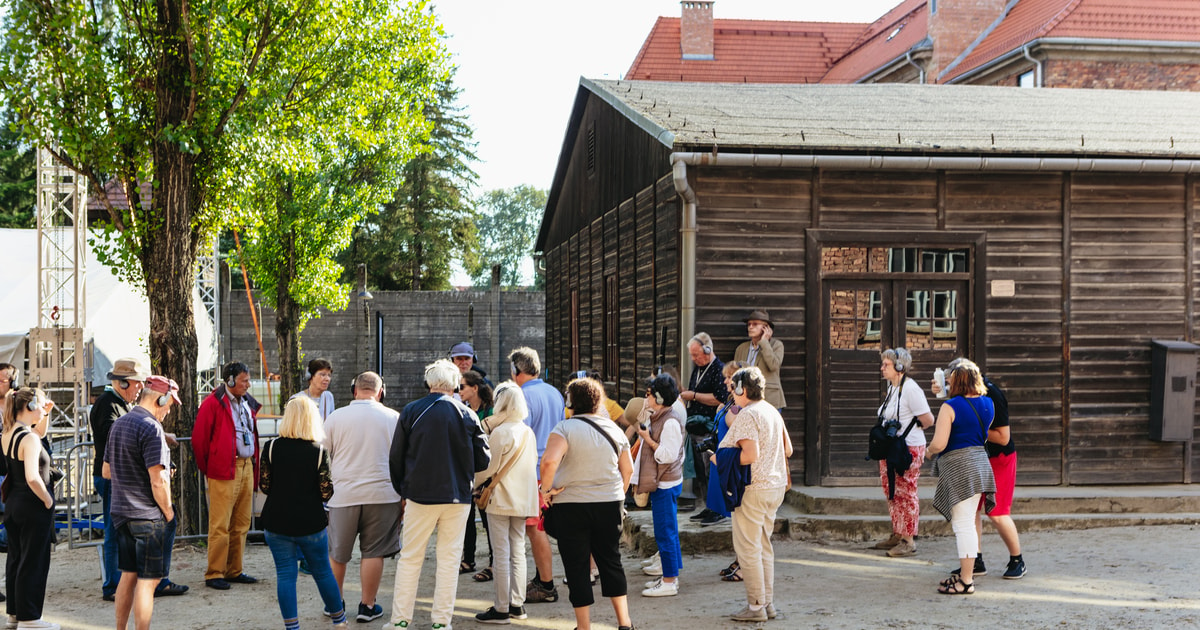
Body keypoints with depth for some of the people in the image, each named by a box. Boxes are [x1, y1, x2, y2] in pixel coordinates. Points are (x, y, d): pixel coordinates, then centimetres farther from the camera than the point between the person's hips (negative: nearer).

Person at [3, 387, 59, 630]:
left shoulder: (7, 435, 8)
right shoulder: (29, 439, -20)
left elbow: (40, 432, 28)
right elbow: (32, 478, -30)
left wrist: (46, 414, 13)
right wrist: (47, 500, -17)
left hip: (13, 505, 9)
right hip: (33, 509, -9)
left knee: (16, 560, 17)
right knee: (34, 563, 0)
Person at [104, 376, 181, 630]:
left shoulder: (118, 424, 10)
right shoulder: (151, 428, -17)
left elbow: (107, 471, 19)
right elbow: (158, 481, -21)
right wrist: (168, 513, -10)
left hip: (122, 513, 9)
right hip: (149, 515, -9)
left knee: (128, 575, 17)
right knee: (148, 580, -1)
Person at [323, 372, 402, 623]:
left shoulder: (335, 417, 0)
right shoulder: (393, 418, 0)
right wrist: (404, 497, 11)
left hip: (344, 495, 1)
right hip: (382, 494, 0)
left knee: (337, 553, 13)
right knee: (373, 552, 7)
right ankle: (367, 606, 11)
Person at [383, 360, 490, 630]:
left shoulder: (411, 412, -4)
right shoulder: (467, 415, -3)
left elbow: (395, 458, 0)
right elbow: (483, 460, 1)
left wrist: (402, 490, 14)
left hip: (420, 495, 0)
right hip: (457, 497, 0)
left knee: (410, 558, 8)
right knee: (449, 559, 8)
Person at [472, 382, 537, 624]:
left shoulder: (499, 432, -14)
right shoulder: (529, 432, 6)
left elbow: (489, 468, -11)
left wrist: (470, 484, 4)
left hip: (501, 500, -7)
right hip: (523, 500, 7)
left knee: (502, 556, -2)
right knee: (518, 553, 12)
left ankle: (502, 609, 1)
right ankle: (517, 604, 17)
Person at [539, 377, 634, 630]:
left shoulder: (565, 429, -11)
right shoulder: (614, 429, 5)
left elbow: (549, 461, -27)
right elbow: (628, 469, 11)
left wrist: (546, 489, -13)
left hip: (571, 505, -4)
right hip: (610, 504, 4)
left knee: (576, 567, 5)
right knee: (611, 561, 16)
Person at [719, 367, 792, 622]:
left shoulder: (747, 414, -16)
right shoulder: (772, 411, 11)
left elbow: (751, 455, -24)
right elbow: (788, 449, 15)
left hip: (754, 489, -9)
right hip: (775, 485, 9)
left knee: (748, 548, -1)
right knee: (764, 546, 16)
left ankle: (756, 606, 3)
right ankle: (768, 602, 21)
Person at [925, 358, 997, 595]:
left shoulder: (950, 407, -15)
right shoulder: (987, 404, 6)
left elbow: (939, 444, -20)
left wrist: (928, 451, 4)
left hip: (958, 467, -8)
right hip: (980, 462, 8)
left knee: (963, 524, -5)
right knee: (964, 523, 18)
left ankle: (966, 581, -2)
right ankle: (966, 573, 25)